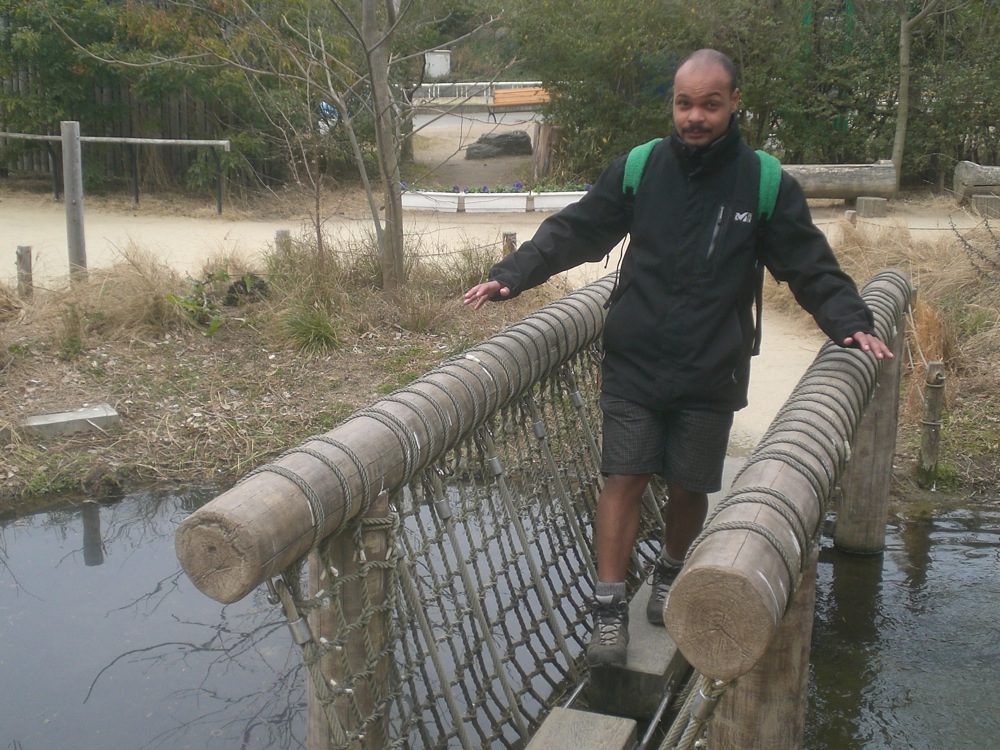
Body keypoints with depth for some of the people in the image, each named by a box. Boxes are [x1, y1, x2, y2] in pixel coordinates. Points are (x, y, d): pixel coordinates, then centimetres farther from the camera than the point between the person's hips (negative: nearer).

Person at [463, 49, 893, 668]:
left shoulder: (765, 183, -2)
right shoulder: (638, 169, -1)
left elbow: (811, 266, 2)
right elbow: (573, 232, 3)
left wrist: (852, 323, -13)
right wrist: (512, 275, -9)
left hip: (711, 373, 1)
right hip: (634, 365, 0)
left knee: (690, 487, 10)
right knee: (625, 478, -3)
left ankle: (671, 573, 38)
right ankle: (610, 610, 6)